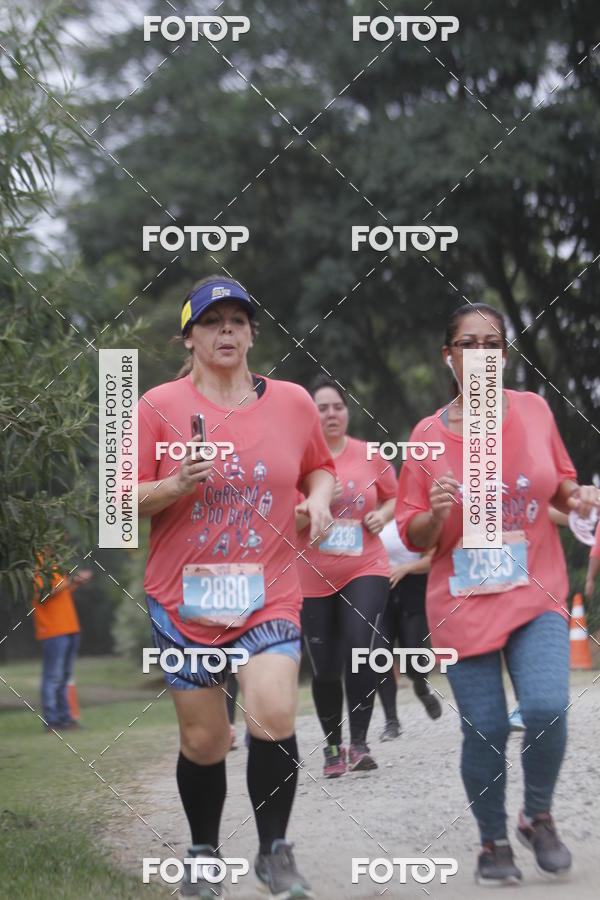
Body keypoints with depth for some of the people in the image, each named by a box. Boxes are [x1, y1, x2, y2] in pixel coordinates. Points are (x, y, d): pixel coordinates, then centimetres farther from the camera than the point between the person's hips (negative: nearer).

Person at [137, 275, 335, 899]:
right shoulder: (159, 406, -1)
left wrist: (319, 497, -1)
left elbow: (319, 467, 21)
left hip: (269, 594, 0)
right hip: (184, 596, 0)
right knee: (203, 740, 5)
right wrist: (178, 485, -18)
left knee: (273, 715, -19)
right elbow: (125, 501, 0)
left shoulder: (292, 402, 5)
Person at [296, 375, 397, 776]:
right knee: (325, 668, 5)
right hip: (314, 577, 0)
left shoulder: (371, 456, 3)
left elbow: (394, 497, 18)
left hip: (366, 568, 0)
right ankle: (333, 747, 24)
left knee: (362, 645, -20)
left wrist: (382, 515, -3)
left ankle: (360, 743, -13)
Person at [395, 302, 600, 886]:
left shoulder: (533, 411, 3)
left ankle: (538, 816, 8)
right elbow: (412, 535, 3)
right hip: (464, 602, 0)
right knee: (484, 732, -3)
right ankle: (493, 843, 19)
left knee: (546, 709, -18)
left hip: (537, 595, 1)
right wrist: (436, 515, -19)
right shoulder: (429, 435, -1)